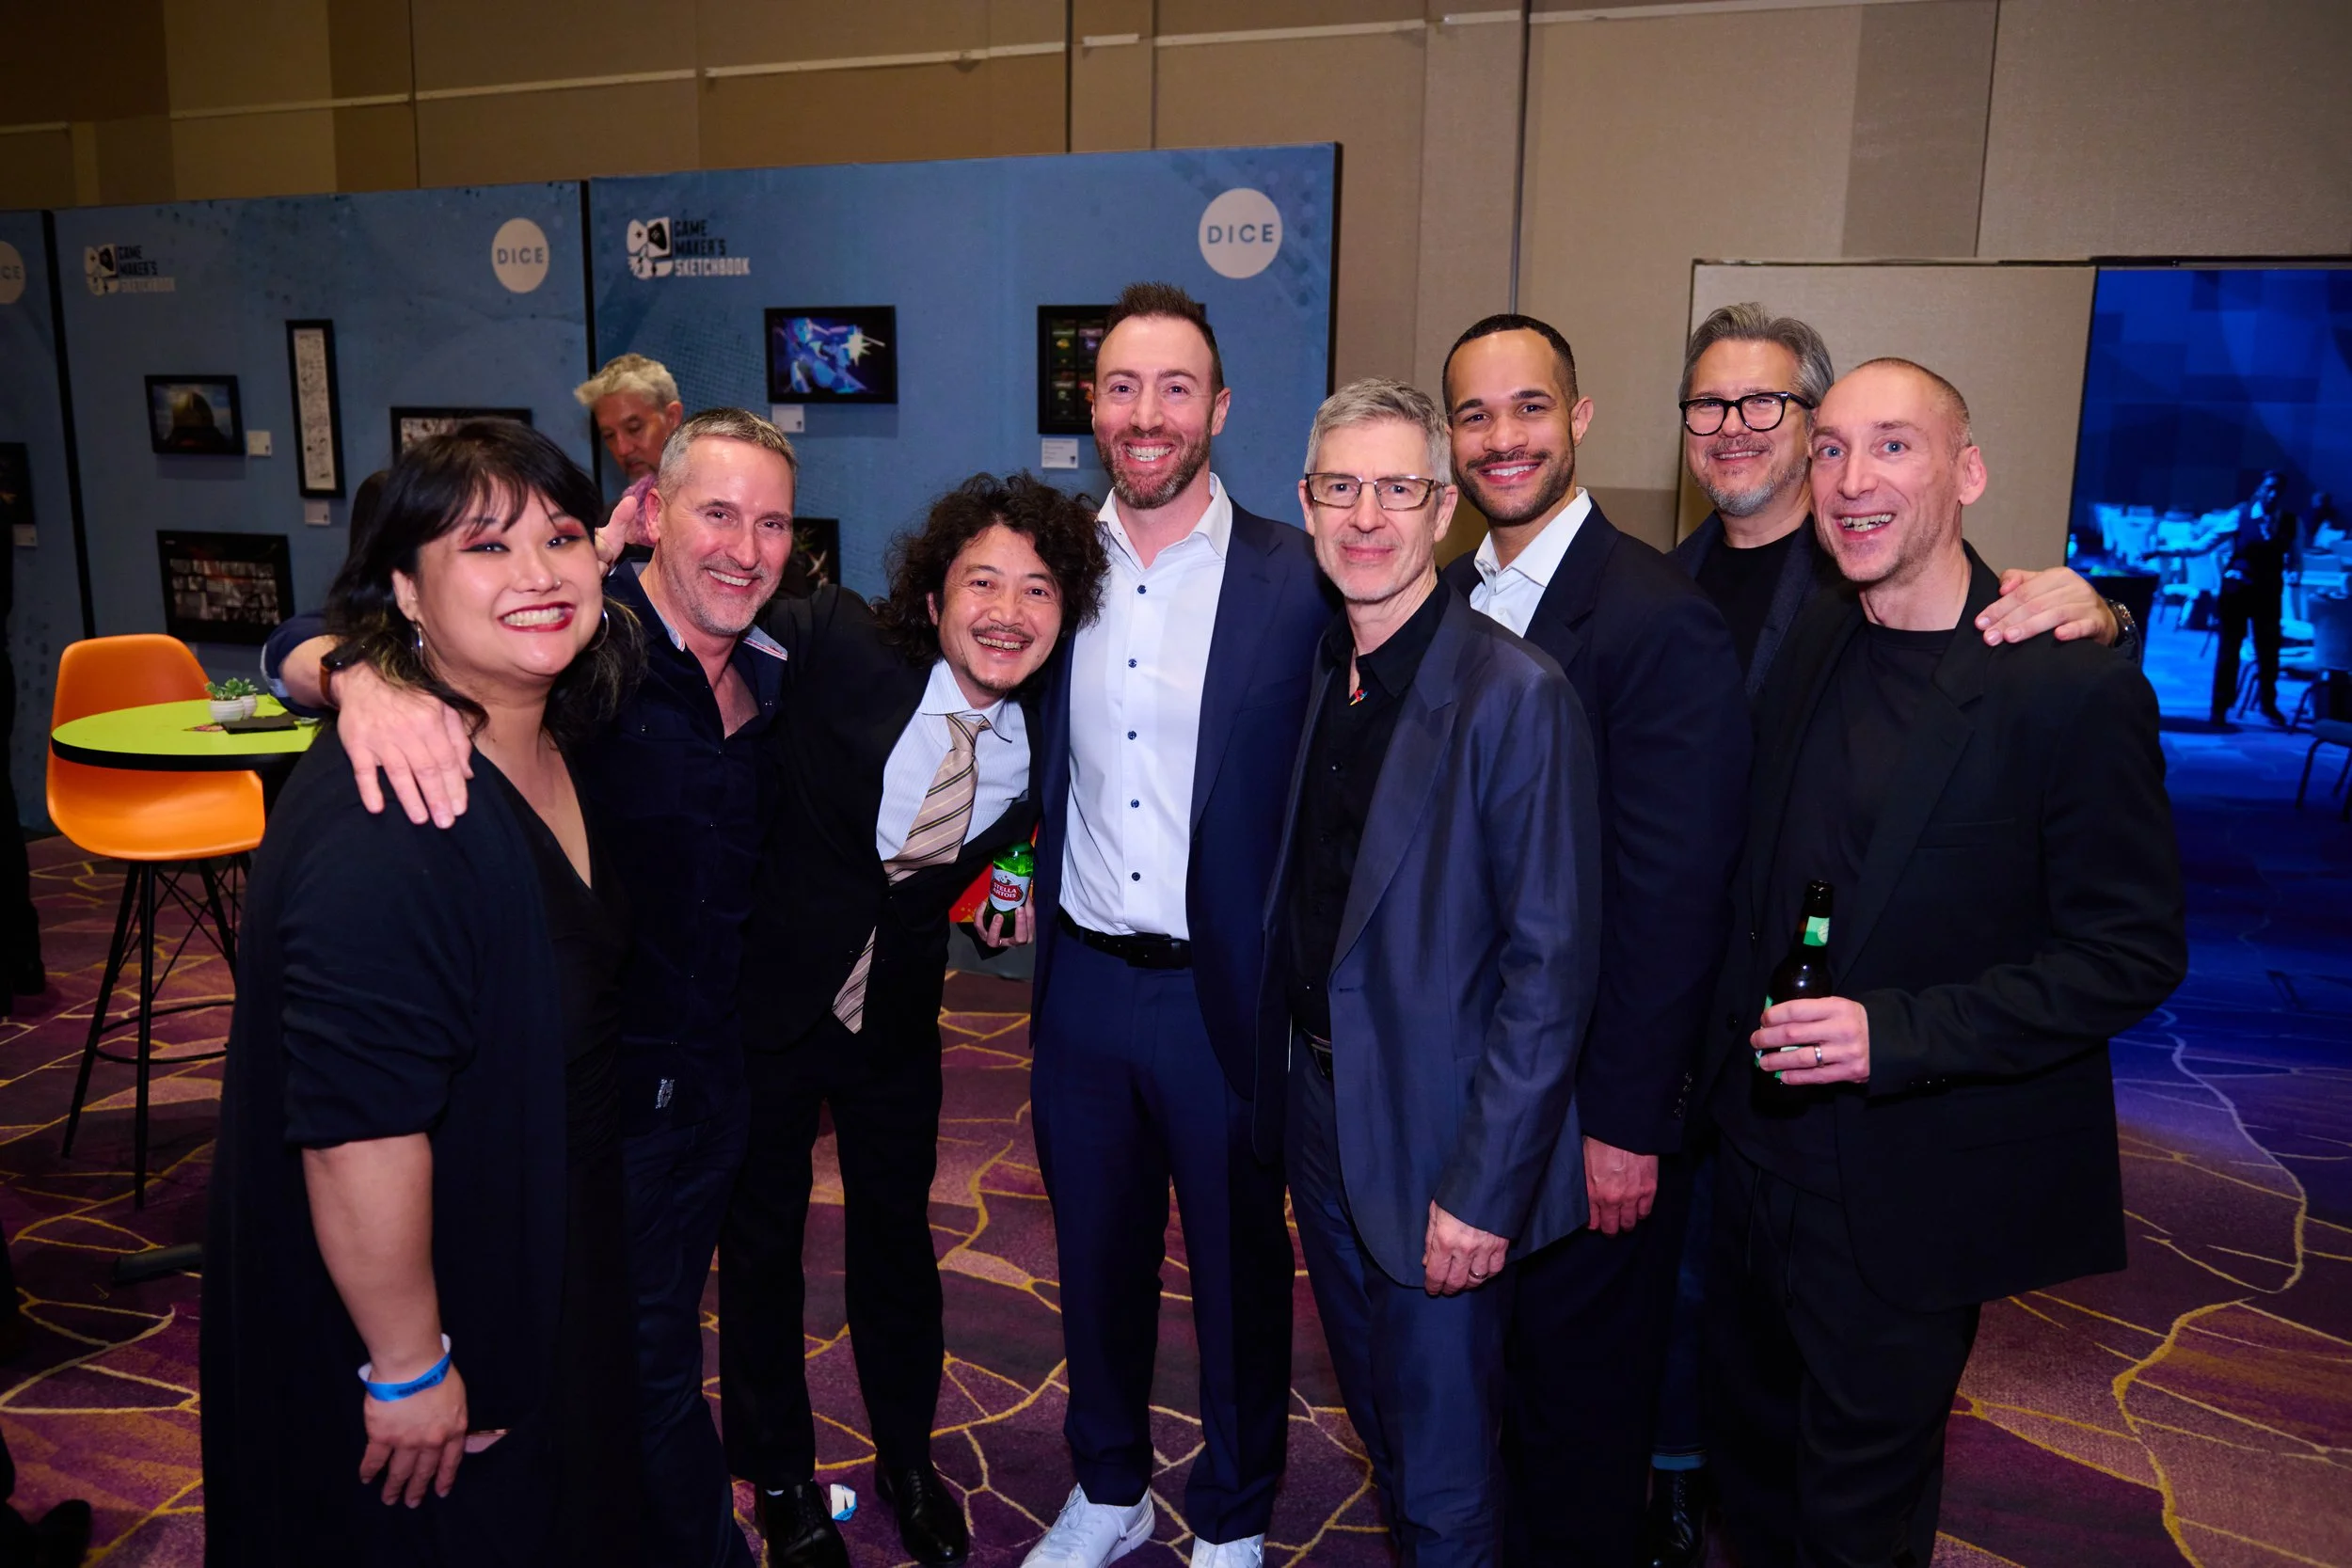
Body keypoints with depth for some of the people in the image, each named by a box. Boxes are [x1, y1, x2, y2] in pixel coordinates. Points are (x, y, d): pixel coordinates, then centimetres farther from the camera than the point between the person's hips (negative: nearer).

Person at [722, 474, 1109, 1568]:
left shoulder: (1046, 742, -12)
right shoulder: (830, 646, -23)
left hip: (894, 1014, 3)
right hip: (765, 996, -3)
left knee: (897, 1236, 20)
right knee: (761, 1243, 14)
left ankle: (907, 1464, 46)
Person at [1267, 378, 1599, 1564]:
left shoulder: (1517, 696, -19)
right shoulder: (1314, 675, 3)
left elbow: (1551, 967, -19)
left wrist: (1484, 1189, -19)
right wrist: (1287, 1082, 5)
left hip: (1438, 1142, -6)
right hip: (1317, 1111, 7)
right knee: (1378, 1411, 25)